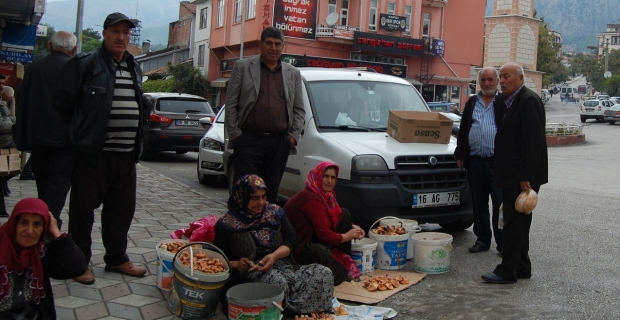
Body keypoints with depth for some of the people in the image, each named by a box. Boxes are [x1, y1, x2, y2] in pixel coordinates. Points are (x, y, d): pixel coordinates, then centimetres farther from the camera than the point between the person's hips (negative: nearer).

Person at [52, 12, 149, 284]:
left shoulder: (134, 68, 15)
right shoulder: (84, 64, -5)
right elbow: (61, 103, -5)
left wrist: (137, 141, 14)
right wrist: (78, 133, 1)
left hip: (126, 154, 6)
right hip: (92, 152, -6)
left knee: (122, 208, 12)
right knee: (83, 207, 3)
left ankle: (116, 258, 25)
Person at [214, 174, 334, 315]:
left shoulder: (274, 212, 13)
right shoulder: (227, 224, 2)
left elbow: (292, 239, 5)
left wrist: (274, 256, -15)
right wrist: (236, 265, -19)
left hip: (281, 265, 5)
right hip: (249, 272, -5)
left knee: (324, 273, -20)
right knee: (278, 281, -40)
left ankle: (290, 309, -28)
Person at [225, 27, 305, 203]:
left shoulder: (293, 73, 13)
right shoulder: (242, 67, 5)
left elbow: (299, 109, 14)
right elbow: (230, 104, 3)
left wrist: (294, 135, 2)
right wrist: (234, 134, -3)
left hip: (279, 142, 3)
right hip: (248, 140, -2)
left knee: (271, 192, 7)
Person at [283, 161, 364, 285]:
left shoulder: (327, 194, 6)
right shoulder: (312, 199, -24)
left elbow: (337, 217, 20)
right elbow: (323, 234, -25)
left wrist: (353, 227, 0)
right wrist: (346, 236, -10)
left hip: (313, 237, 11)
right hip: (298, 246, -11)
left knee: (345, 214, 7)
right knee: (322, 254, -43)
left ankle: (345, 261, 4)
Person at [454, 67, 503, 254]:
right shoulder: (472, 103, 14)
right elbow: (463, 131, 15)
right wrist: (460, 154, 8)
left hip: (498, 161, -4)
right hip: (475, 161, 4)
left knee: (500, 203, -2)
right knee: (478, 203, 11)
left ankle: (503, 242, 7)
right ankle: (482, 239, 22)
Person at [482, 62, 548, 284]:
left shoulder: (529, 100, -14)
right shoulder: (508, 102, 15)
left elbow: (532, 142, -20)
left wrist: (525, 177, -22)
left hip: (522, 175, -10)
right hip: (512, 175, 10)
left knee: (515, 222, -5)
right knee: (517, 222, 15)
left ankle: (507, 271, 2)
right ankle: (522, 267, 25)